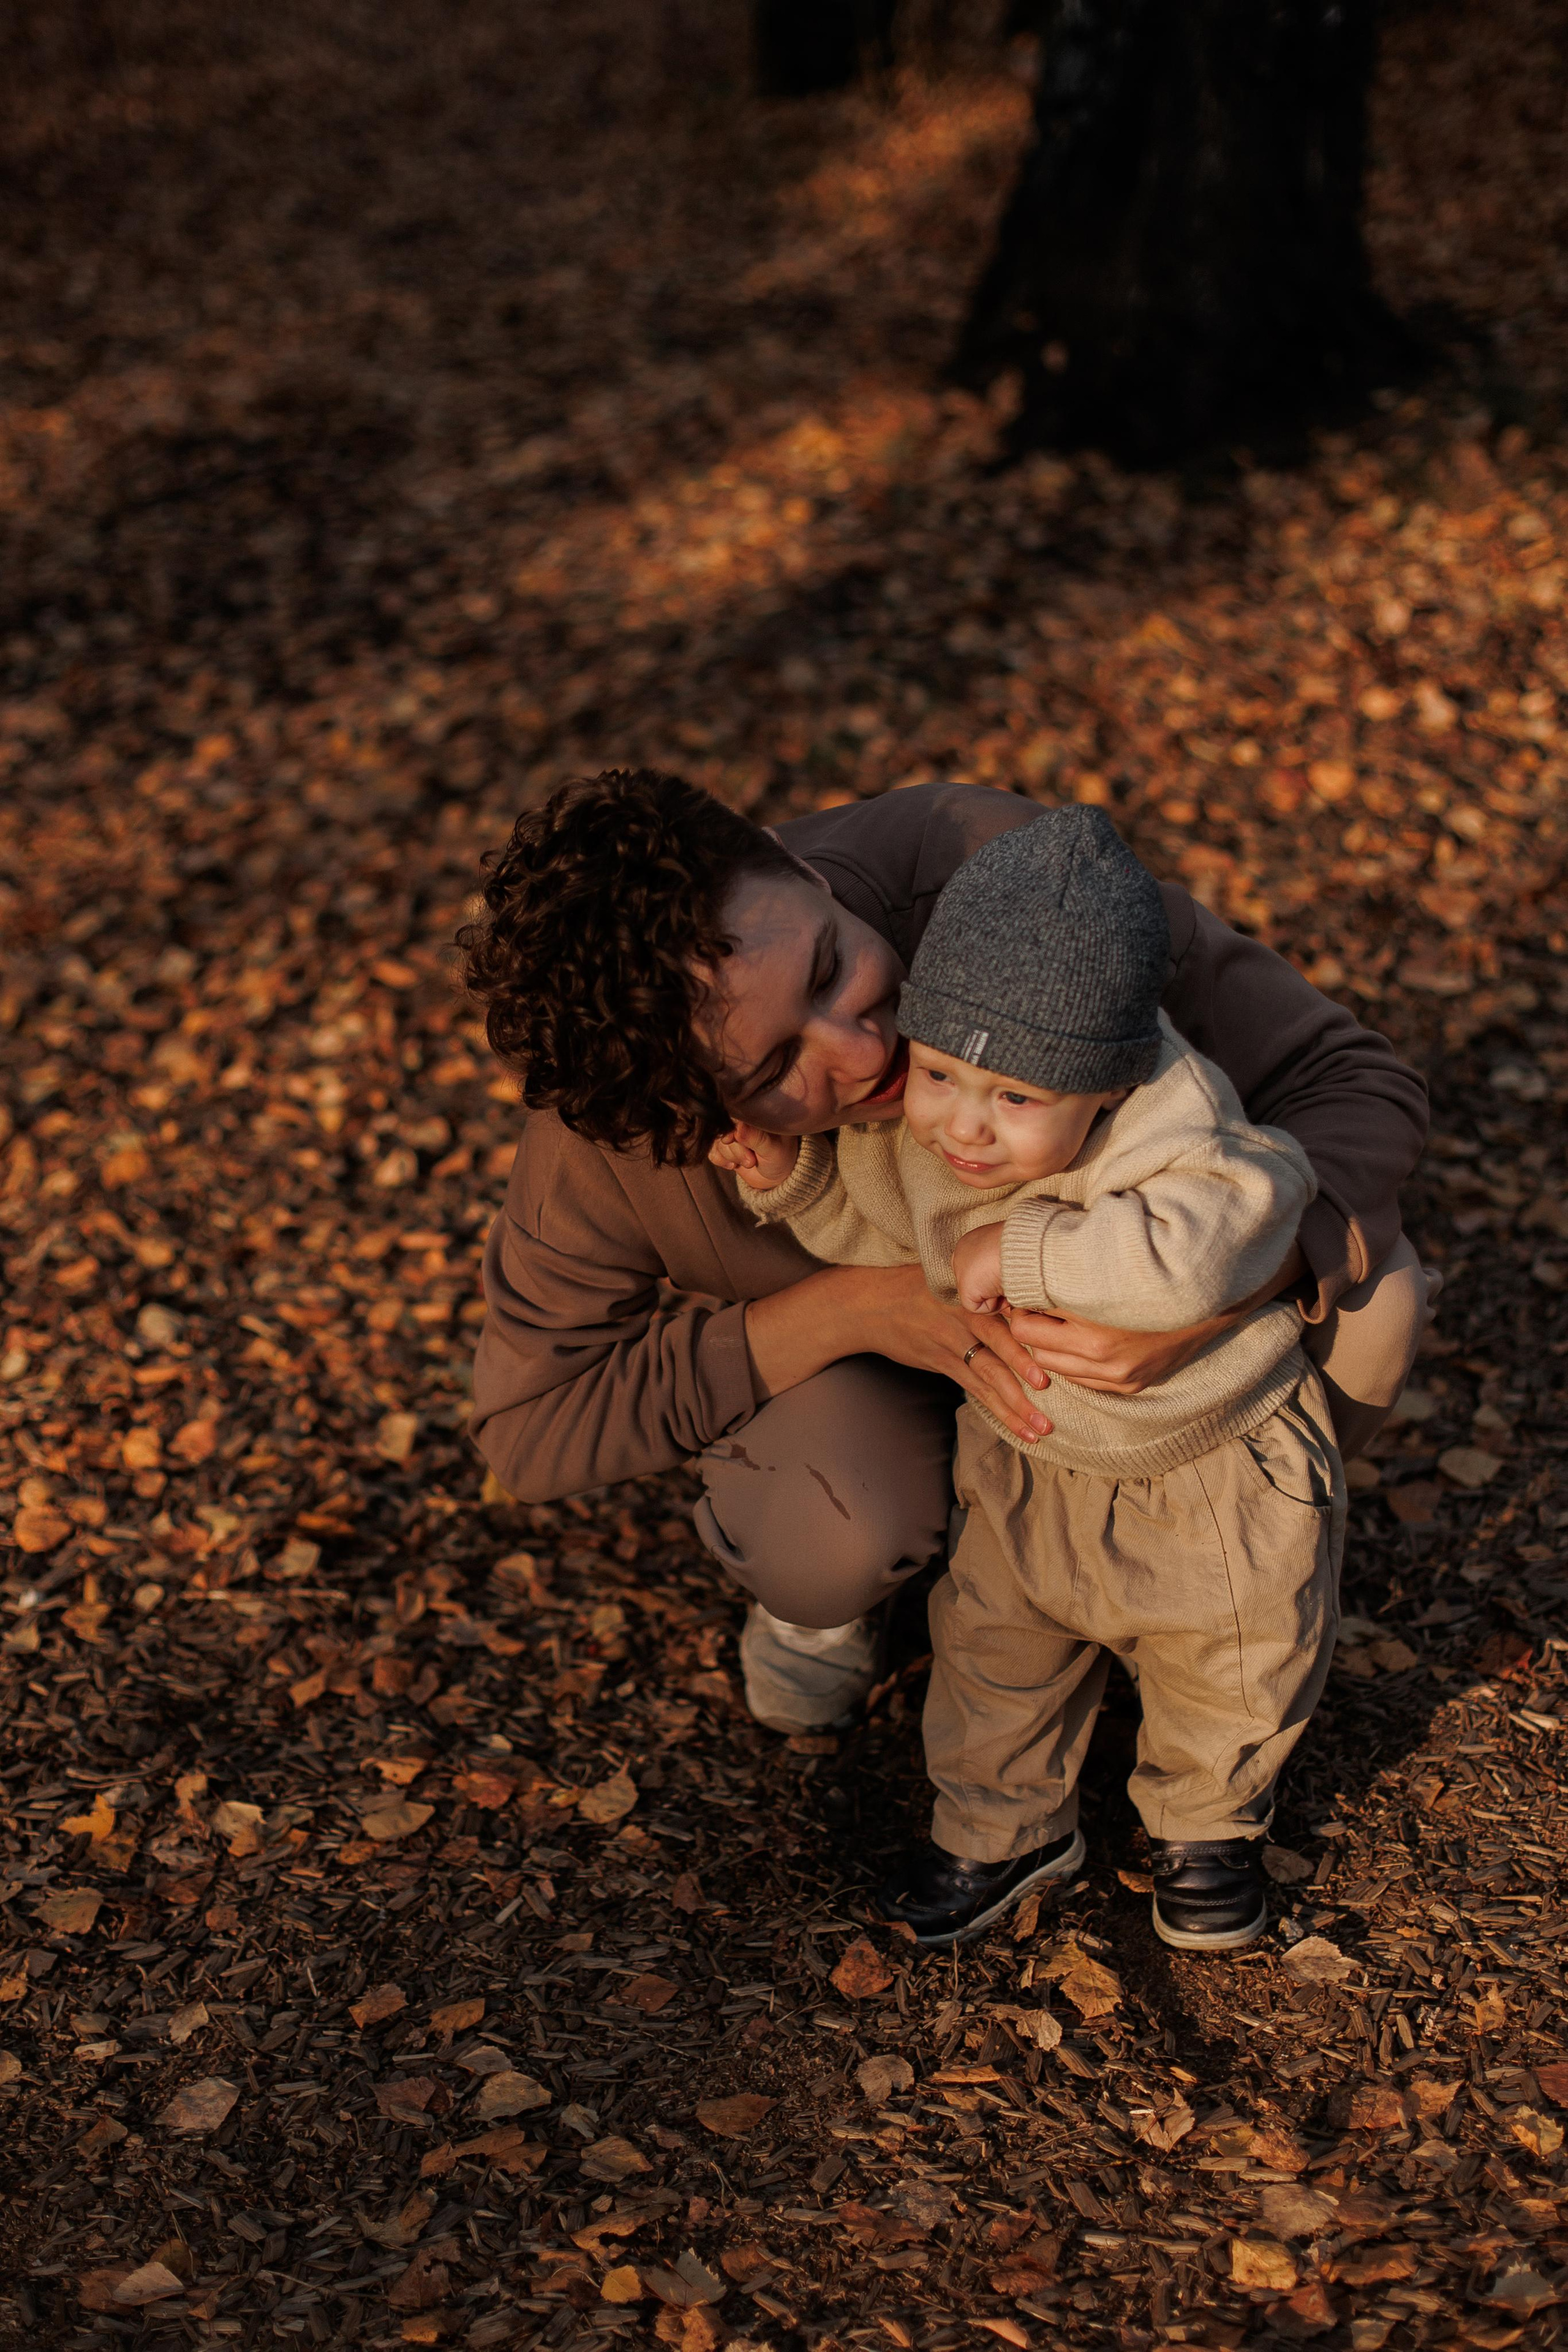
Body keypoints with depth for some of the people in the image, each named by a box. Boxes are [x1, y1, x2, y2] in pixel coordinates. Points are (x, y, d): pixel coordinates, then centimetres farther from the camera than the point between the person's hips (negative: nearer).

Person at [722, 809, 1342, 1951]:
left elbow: (1199, 1243, -58)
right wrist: (792, 1178, -17)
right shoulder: (910, 1125, -21)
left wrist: (1029, 1251, -48)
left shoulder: (1167, 1131, -39)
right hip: (1029, 1450, 4)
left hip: (1216, 1462, -4)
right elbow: (887, 1225, 1)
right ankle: (1006, 1824, 46)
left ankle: (1209, 1826, 49)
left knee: (1229, 1663, 18)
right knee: (995, 1639, 18)